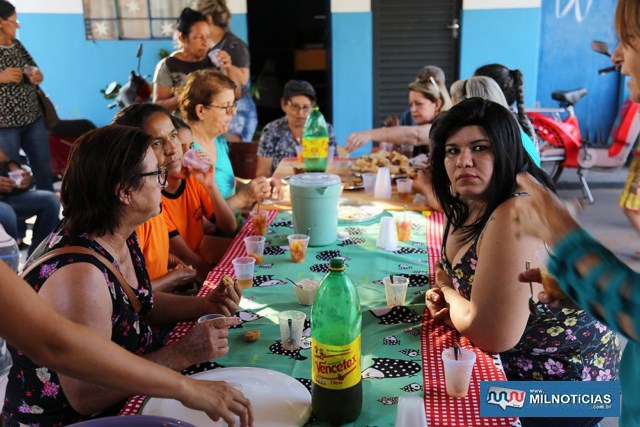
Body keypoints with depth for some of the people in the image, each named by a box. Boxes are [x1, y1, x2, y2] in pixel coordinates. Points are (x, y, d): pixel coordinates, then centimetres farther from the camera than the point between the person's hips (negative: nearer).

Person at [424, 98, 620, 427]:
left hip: (561, 376, -8)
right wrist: (442, 296, -6)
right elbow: (472, 277, 17)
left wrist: (447, 289, -12)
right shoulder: (469, 206, -1)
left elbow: (492, 335, -31)